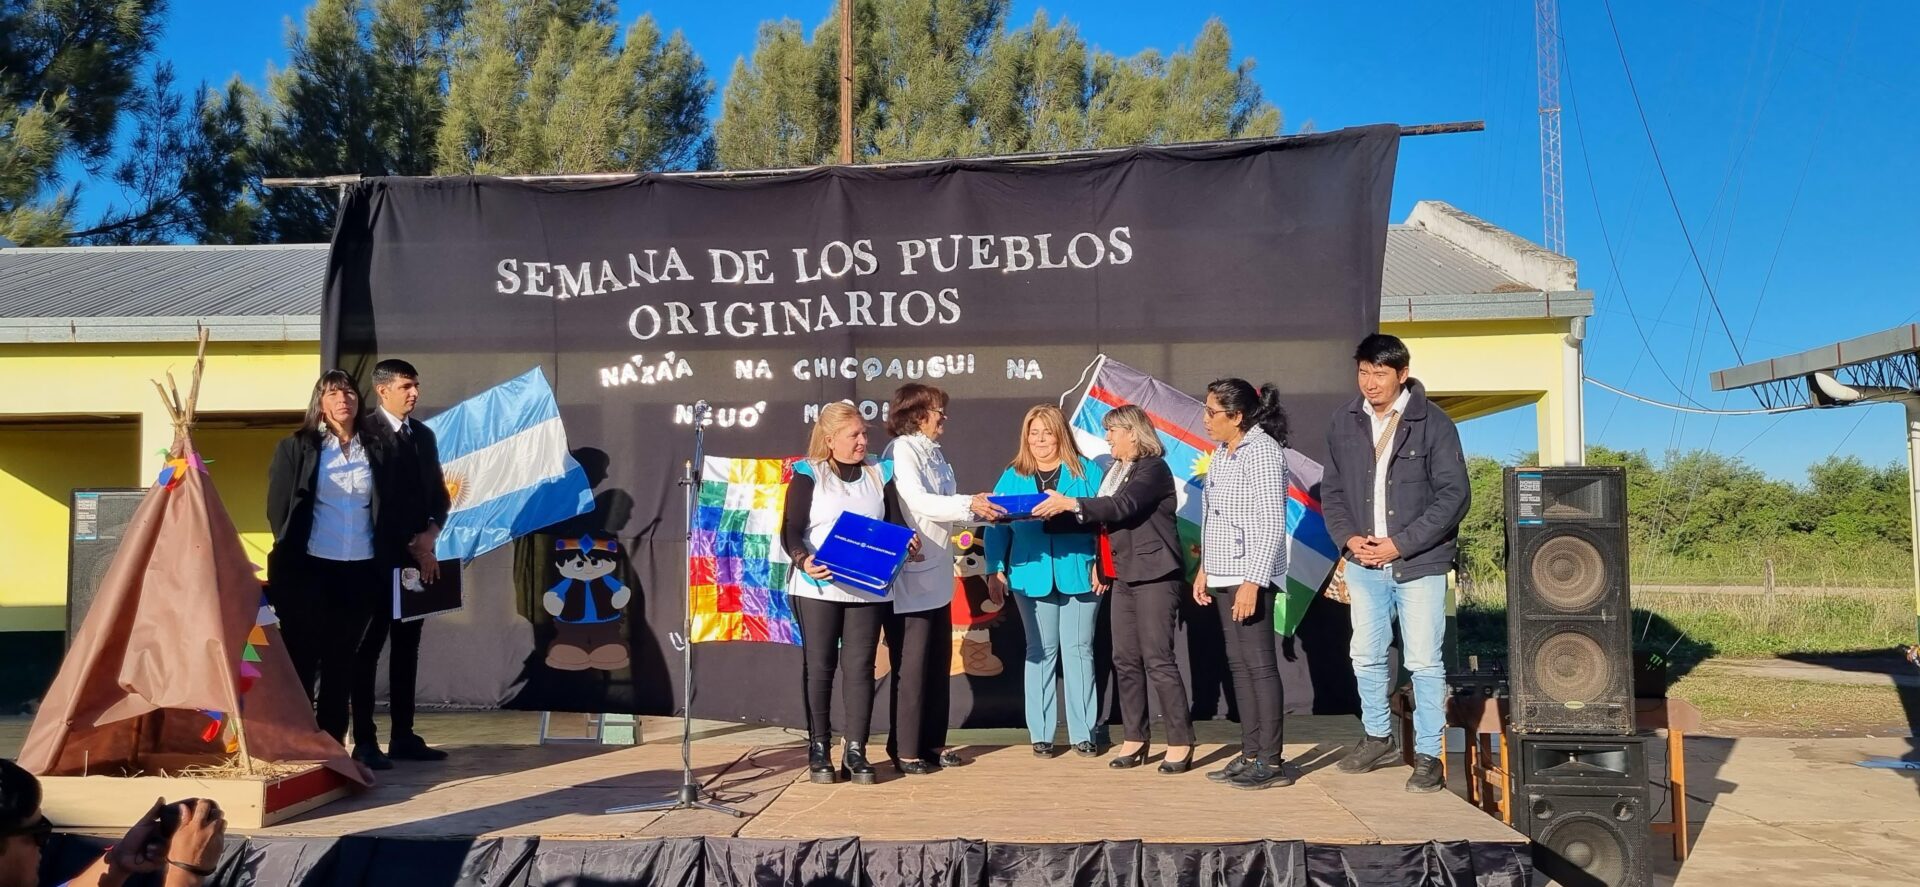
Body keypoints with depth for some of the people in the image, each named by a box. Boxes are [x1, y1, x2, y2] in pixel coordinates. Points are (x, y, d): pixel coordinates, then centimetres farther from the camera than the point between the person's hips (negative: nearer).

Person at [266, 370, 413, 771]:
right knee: (303, 657, 2)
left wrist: (394, 553, 3)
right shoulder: (297, 447, 3)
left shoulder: (380, 448, 9)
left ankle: (332, 741, 14)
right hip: (311, 569, -2)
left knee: (345, 659, 7)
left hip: (364, 571, 2)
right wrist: (290, 555, -2)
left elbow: (396, 508, 10)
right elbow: (278, 507, 2)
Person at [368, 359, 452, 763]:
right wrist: (411, 545, -11)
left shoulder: (424, 435, 14)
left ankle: (403, 737, 14)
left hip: (417, 556, 6)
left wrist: (429, 534, -3)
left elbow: (439, 494, 16)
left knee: (407, 646, 9)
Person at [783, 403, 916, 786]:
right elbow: (791, 530, -6)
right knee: (820, 667, 4)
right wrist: (803, 559, -25)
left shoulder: (879, 475, 12)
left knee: (859, 667, 1)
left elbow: (896, 524, 10)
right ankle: (819, 750, 12)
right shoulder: (808, 475, 1)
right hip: (817, 587, -2)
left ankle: (856, 752, 6)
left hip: (867, 590, 3)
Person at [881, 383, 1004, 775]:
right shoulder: (901, 450, -10)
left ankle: (932, 743, 22)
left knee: (938, 661, 12)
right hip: (909, 575, -8)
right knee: (911, 665, -2)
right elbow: (916, 502, -21)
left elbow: (942, 507, 13)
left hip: (937, 574, 8)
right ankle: (904, 750, 7)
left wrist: (982, 510, 1)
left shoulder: (934, 452, 15)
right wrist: (969, 505, -25)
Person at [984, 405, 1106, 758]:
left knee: (1079, 651, 4)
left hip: (1078, 575, -1)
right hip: (1031, 576, 2)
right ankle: (1040, 734, 14)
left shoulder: (1087, 472, 3)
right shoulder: (1013, 477, 9)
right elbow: (997, 526, 5)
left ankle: (1083, 733, 12)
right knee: (1040, 652, 7)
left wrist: (1102, 565, -11)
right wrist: (994, 569, -4)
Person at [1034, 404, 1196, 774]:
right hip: (1124, 576, 8)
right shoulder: (1114, 471, 16)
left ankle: (1180, 742, 0)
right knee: (1125, 660, 7)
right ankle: (1135, 739, 14)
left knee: (1158, 659, -8)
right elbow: (1102, 517, 14)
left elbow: (1124, 505, -24)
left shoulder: (1154, 468, -9)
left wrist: (1072, 504, -27)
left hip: (1155, 575, -8)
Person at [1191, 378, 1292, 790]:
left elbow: (1272, 522, -17)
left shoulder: (1263, 451, -13)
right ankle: (1250, 755, 17)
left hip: (1252, 576, -9)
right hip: (1224, 575, 9)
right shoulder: (1221, 453, 14)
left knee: (1259, 664, -6)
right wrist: (1205, 569, 17)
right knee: (1238, 664, 11)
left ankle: (1271, 763, 0)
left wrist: (1252, 581, -21)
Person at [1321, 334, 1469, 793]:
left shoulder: (1433, 424, -8)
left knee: (1424, 662, -1)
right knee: (1366, 657, 13)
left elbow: (1453, 496, -10)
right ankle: (1378, 738, 31)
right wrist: (1348, 537, -6)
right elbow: (1331, 491, 11)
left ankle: (1428, 755, 12)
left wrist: (1400, 544, -15)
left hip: (1419, 565, -4)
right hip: (1364, 563, 4)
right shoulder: (1344, 424, 4)